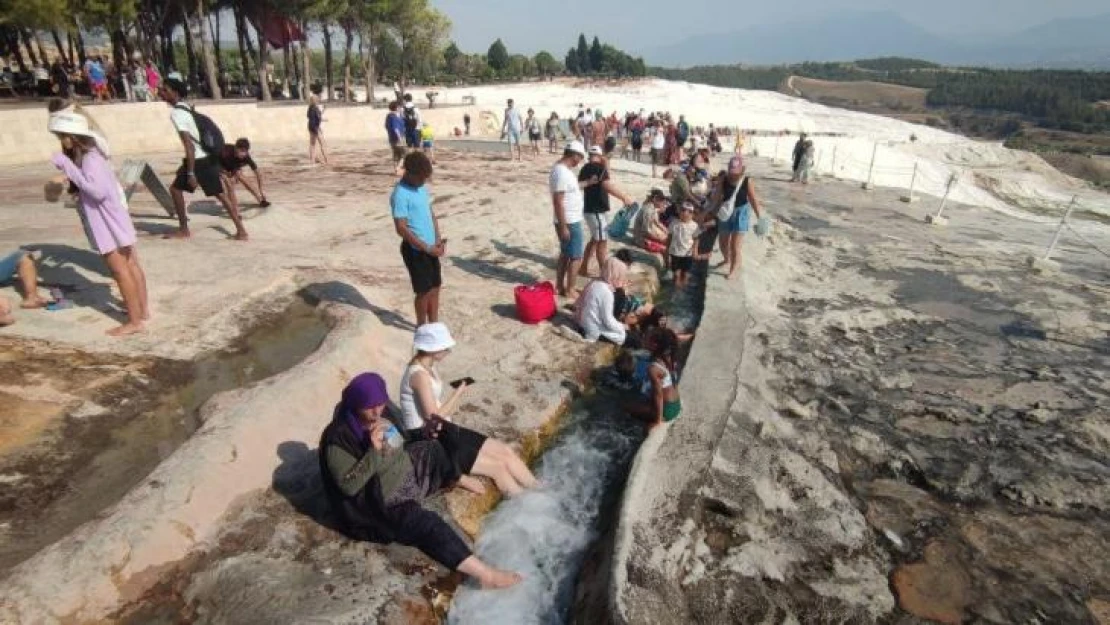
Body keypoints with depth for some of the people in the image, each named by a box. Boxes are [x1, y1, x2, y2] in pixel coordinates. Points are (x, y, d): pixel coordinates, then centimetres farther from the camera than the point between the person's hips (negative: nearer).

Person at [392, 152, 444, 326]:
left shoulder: (422, 187, 6)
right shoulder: (400, 194, -19)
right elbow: (401, 229, -21)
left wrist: (437, 240, -1)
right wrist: (428, 248, -20)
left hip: (430, 248, 8)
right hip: (415, 250, -8)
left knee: (435, 287, 14)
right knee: (424, 291, 2)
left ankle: (434, 324, 29)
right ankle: (422, 328, 21)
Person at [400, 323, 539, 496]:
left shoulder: (429, 366, 7)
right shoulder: (419, 375, -22)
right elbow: (434, 417, -21)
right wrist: (458, 394, -10)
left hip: (440, 432, 9)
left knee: (506, 451, 1)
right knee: (498, 466, -9)